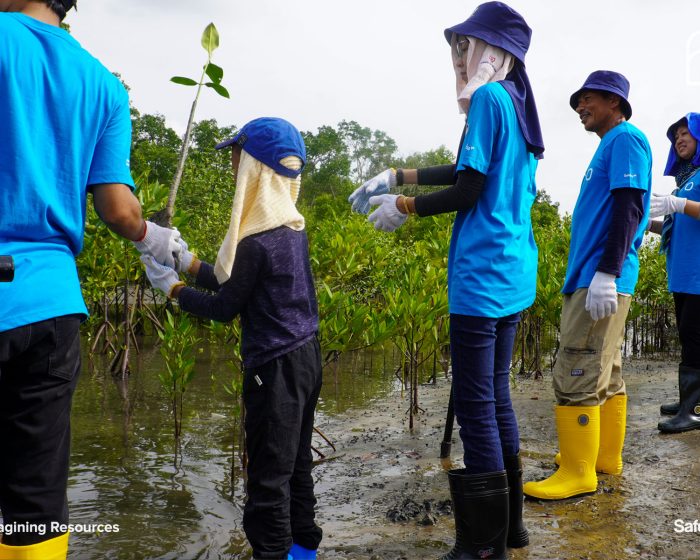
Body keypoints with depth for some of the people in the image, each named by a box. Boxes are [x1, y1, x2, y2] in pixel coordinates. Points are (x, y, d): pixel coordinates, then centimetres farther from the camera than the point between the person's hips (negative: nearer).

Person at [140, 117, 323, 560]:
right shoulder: (293, 228, 6)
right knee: (296, 462, 21)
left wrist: (174, 288, 0)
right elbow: (237, 284, 12)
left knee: (268, 474, 1)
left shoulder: (258, 241, -21)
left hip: (276, 365, -10)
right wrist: (186, 260, 13)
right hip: (304, 356, 10)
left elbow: (225, 307, -12)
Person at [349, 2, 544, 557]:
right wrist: (397, 175, 23)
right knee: (496, 396, 17)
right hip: (513, 276, 9)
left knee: (476, 406, -1)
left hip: (483, 277, -9)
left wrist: (404, 207, 0)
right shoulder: (518, 102, 15)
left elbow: (467, 193, -14)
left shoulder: (489, 98, -11)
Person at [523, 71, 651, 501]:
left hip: (600, 281, -10)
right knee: (606, 373, 13)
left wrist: (606, 273, -24)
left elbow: (629, 208, -17)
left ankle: (578, 474, -5)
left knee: (577, 375, -10)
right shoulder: (611, 146, 23)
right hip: (595, 279, 10)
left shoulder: (626, 138, -6)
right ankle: (606, 456, 22)